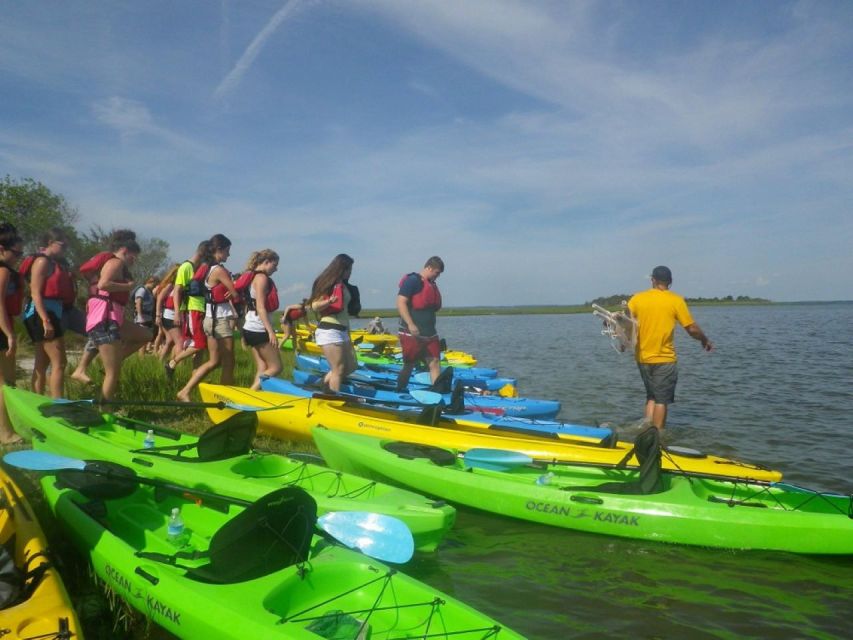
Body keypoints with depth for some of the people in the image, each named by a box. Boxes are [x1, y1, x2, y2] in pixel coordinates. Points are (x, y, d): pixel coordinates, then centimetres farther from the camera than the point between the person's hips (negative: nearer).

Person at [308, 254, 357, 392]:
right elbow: (314, 306, -14)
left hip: (342, 331, 9)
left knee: (350, 367, 12)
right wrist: (329, 301, -33)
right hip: (329, 330, -9)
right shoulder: (328, 283, -9)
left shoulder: (343, 285, 15)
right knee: (338, 369, -8)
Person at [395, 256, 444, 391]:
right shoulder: (412, 280, -10)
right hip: (412, 334, -8)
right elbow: (400, 302, -19)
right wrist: (410, 324, -25)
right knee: (409, 365, 0)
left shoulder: (432, 285, 17)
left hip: (430, 333, 8)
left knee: (434, 362, 1)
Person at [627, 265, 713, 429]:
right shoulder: (676, 300, -6)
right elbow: (692, 329, -5)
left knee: (651, 398, 18)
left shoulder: (637, 299, 0)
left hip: (642, 358, 4)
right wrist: (705, 341, 13)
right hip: (664, 359, -4)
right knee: (661, 400, 5)